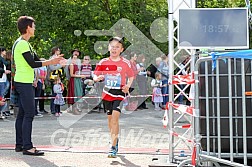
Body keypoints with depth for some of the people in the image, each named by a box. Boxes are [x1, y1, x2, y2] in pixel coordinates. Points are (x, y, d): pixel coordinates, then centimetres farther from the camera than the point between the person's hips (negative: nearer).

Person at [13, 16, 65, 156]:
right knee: (29, 114, -10)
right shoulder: (23, 44, -15)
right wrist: (52, 62, -13)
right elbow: (33, 64, -18)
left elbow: (36, 59, 17)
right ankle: (27, 147, -11)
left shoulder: (22, 43, 18)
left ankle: (19, 144, 15)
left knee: (22, 114, 11)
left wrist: (54, 61, 9)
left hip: (21, 82, 11)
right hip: (24, 83, -11)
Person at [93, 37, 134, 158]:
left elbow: (131, 76, 9)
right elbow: (95, 75, 6)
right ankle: (115, 140, 37)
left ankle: (113, 148, -15)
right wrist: (97, 78, -17)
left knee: (115, 117, -15)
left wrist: (128, 85, -9)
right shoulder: (103, 62, 2)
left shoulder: (125, 63, -3)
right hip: (107, 92, 3)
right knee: (110, 118, 13)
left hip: (120, 93, -3)